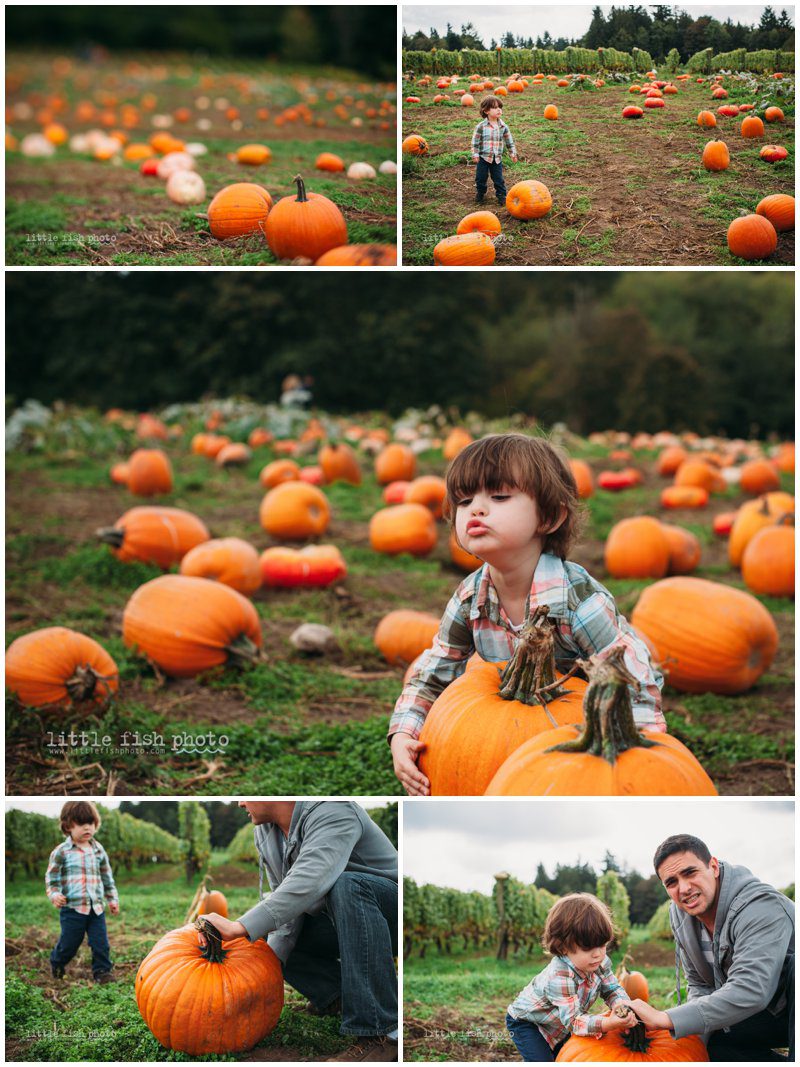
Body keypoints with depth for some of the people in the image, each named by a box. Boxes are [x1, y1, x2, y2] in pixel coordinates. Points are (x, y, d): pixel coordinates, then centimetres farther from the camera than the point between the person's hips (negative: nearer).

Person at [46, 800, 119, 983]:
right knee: (69, 941, 6)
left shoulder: (98, 850, 9)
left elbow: (107, 877, 17)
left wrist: (112, 899, 17)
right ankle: (56, 963, 33)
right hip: (72, 906, -3)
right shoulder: (61, 851, -4)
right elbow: (51, 876, -1)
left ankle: (102, 970, 14)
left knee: (101, 942, 1)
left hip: (96, 906, 3)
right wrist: (54, 894, -16)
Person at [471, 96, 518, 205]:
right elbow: (475, 141, -5)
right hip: (483, 157, -2)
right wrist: (475, 154, -8)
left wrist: (513, 153, 11)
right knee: (481, 178, 7)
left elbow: (509, 141, 11)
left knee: (499, 179, 5)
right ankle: (480, 194, 26)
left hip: (497, 158, 2)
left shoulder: (503, 126, 1)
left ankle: (502, 197, 14)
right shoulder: (481, 126, -9)